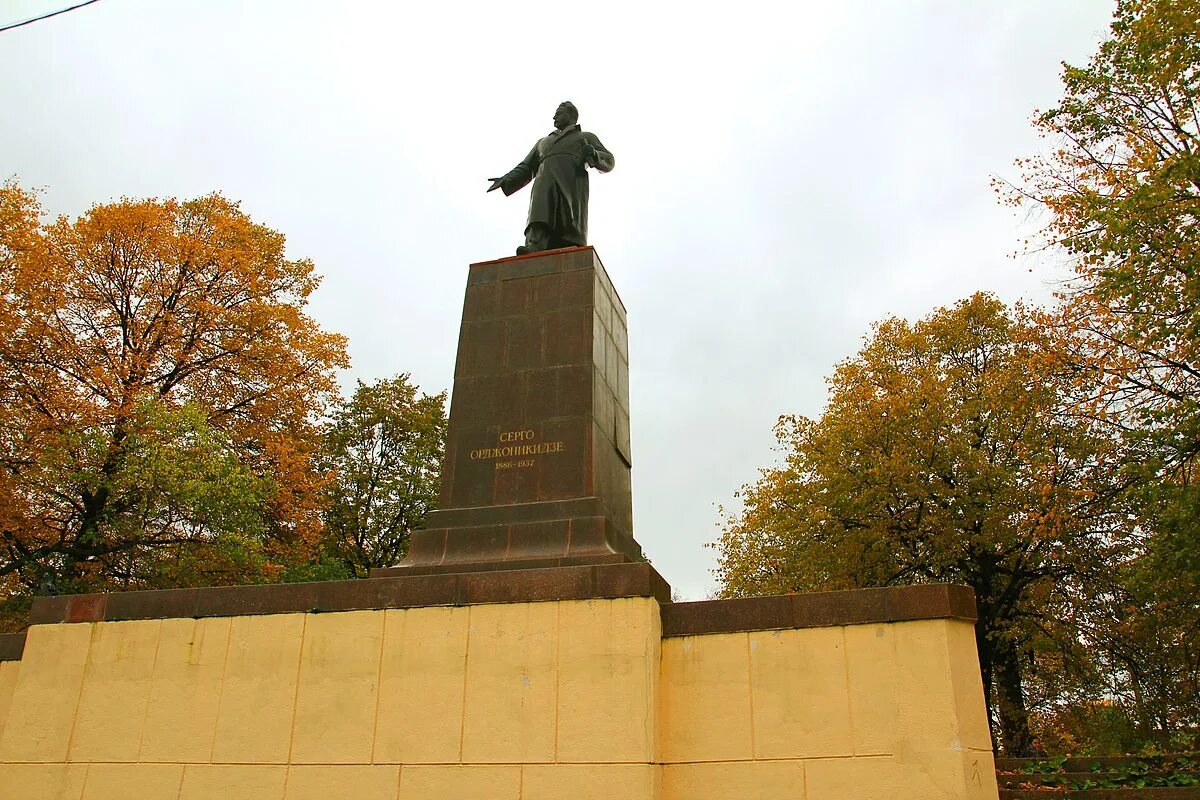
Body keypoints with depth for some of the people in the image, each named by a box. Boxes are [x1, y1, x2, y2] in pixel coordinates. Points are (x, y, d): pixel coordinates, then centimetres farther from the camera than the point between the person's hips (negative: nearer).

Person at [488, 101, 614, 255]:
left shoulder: (586, 137, 32)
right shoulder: (543, 142, 42)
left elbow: (608, 161, 19)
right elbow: (526, 168, 33)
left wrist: (593, 155, -5)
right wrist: (505, 181, 14)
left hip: (571, 184, -2)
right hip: (544, 183, 2)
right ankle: (534, 249, -51)